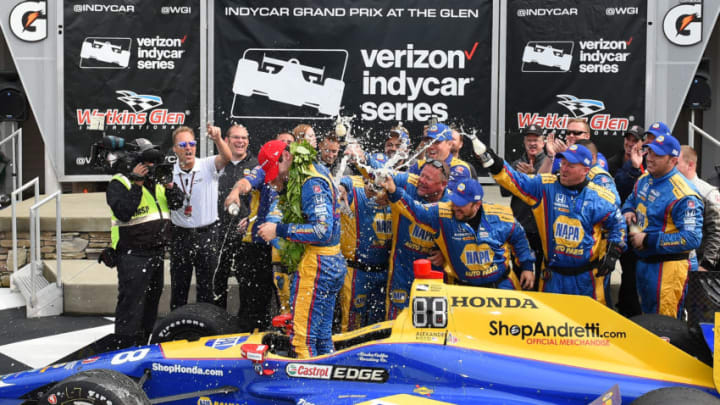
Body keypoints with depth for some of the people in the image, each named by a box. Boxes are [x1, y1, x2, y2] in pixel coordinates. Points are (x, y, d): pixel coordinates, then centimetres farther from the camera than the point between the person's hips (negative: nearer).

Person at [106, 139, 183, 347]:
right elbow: (123, 212, -24)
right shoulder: (119, 184, -9)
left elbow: (178, 203, 10)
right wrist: (137, 185, -23)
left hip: (157, 252, 8)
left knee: (151, 300, 16)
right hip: (132, 255, -8)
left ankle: (143, 346, 29)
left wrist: (169, 185, -6)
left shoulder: (156, 182, 13)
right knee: (131, 303, -7)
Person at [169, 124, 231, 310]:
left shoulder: (208, 166, -5)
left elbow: (227, 157, -26)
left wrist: (218, 139, -44)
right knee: (178, 287, 11)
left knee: (206, 287, 6)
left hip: (206, 234, -2)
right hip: (180, 236, 2)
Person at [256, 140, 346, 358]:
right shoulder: (317, 170, 13)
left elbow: (322, 230, -25)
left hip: (317, 265, -10)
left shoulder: (312, 184, -17)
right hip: (334, 263, 10)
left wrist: (280, 230, -21)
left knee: (303, 336, -6)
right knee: (323, 335, 16)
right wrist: (285, 189, 3)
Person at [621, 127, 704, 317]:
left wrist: (648, 240, -22)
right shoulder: (644, 180, 6)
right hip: (643, 263, 9)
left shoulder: (683, 195, -21)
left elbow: (691, 238, -26)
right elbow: (631, 200, 28)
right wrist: (628, 211, 3)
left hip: (669, 266, -9)